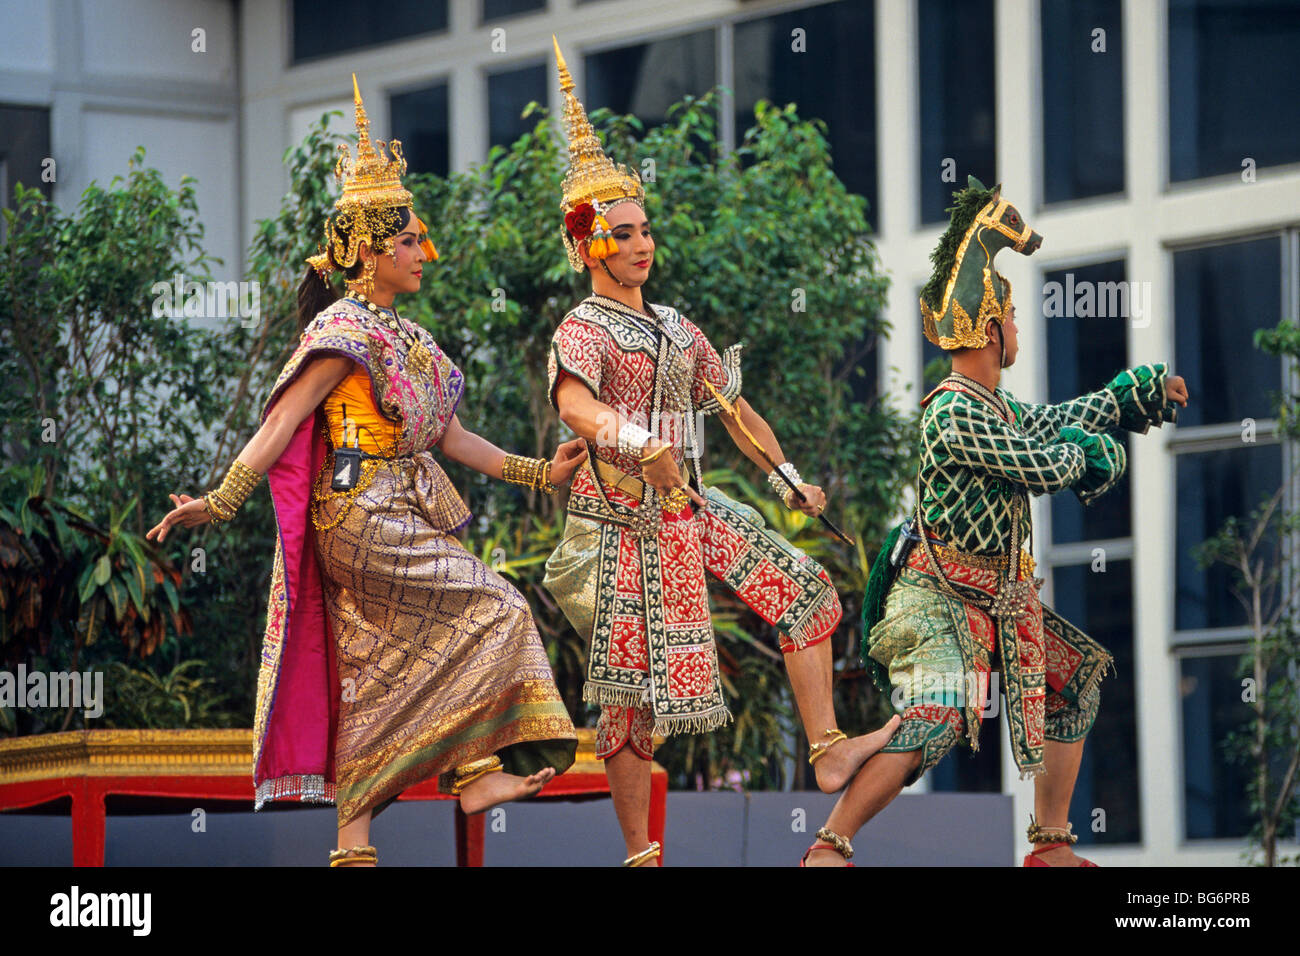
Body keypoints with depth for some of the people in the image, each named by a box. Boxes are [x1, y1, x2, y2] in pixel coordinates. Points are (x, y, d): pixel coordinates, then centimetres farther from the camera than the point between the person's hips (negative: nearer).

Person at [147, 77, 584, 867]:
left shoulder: (408, 339, 17)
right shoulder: (343, 332, -10)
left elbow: (450, 438, 21)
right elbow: (281, 423, -16)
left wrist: (539, 473, 20)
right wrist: (220, 503, -25)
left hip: (408, 519, 8)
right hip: (362, 520, -8)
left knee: (374, 670, 5)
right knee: (495, 610, -11)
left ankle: (354, 836, 5)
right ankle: (475, 767, -7)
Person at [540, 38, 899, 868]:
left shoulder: (674, 329, 15)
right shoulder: (584, 331, -11)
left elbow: (734, 408, 22)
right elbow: (575, 405, -33)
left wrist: (791, 482, 17)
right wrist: (640, 445, -50)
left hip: (693, 510, 8)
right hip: (629, 520, -8)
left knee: (804, 589, 4)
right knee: (632, 689, -4)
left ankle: (828, 751, 4)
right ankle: (640, 853, 3)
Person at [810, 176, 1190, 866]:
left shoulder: (995, 409, 12)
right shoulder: (954, 414, -19)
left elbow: (1056, 423, 29)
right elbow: (1047, 467, -20)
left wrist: (1142, 391, 30)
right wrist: (1083, 447, 3)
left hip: (998, 601, 10)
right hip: (936, 598, -10)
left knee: (1075, 683, 19)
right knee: (935, 720, -28)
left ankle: (1050, 847, 24)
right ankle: (827, 849, -27)